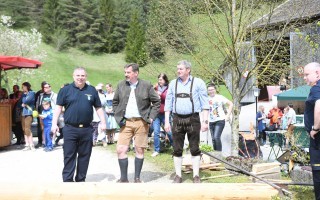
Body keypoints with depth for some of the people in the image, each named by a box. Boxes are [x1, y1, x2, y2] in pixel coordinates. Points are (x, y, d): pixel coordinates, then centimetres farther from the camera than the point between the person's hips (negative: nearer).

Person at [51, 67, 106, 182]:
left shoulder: (92, 90, 9)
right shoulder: (65, 90, 3)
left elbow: (98, 108, 13)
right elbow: (58, 107, 1)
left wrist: (103, 122, 4)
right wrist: (54, 124, -7)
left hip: (87, 129, 2)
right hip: (70, 129, -2)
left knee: (84, 156, 9)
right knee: (69, 156, 1)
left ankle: (81, 179, 20)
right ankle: (67, 180, 7)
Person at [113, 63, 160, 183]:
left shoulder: (146, 86, 0)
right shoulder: (121, 85, 7)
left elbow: (156, 102, 6)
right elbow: (115, 102, 17)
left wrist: (151, 117, -2)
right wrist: (118, 117, 6)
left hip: (141, 122, -2)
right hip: (126, 122, 2)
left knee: (139, 150, 4)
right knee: (121, 150, -5)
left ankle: (137, 178, 17)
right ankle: (124, 178, 9)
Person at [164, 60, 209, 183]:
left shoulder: (198, 83, 1)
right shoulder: (173, 83, 10)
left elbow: (205, 103, 0)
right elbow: (168, 103, 11)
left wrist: (205, 121, -7)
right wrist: (166, 121, 4)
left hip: (193, 119, -3)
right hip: (177, 119, 3)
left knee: (194, 149, 3)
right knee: (177, 149, 6)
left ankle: (196, 176, 12)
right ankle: (178, 175, 16)